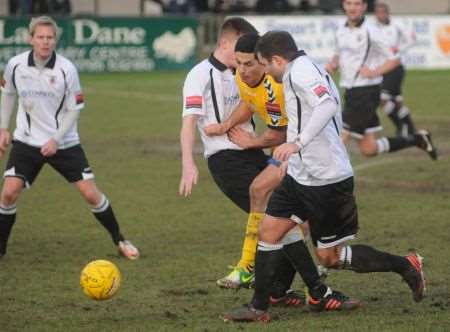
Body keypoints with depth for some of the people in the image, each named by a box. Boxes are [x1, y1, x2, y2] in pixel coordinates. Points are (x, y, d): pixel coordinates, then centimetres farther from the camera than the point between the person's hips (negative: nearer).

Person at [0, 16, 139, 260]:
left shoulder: (66, 69, -15)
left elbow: (74, 109, -7)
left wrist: (56, 140, -16)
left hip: (64, 143, -1)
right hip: (27, 142, 1)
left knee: (91, 194, -4)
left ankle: (119, 240, 14)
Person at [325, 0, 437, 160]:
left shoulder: (370, 32, -11)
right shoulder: (341, 31, 10)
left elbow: (394, 59, -8)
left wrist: (375, 72, -23)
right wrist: (332, 64, 6)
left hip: (366, 92, -8)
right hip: (350, 93, 8)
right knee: (368, 149, 11)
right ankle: (417, 139, 26)